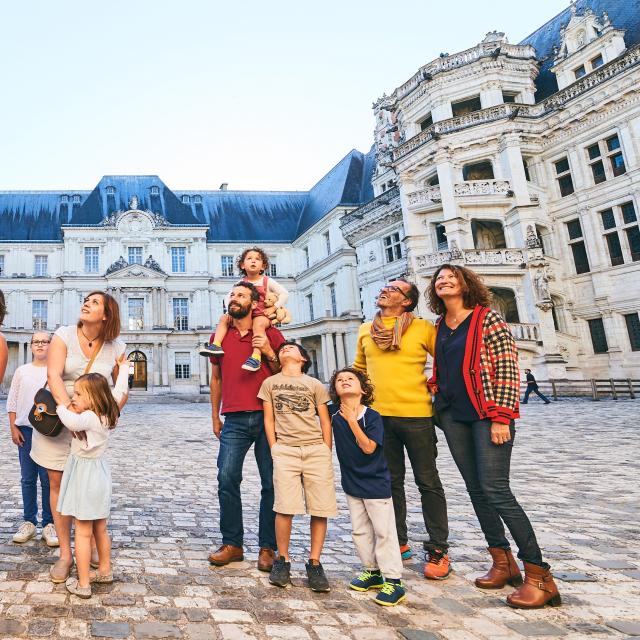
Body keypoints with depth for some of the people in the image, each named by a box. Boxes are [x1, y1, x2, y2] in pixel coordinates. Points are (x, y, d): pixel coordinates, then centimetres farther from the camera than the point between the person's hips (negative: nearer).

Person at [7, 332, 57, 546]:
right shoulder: (22, 371, 7)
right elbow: (12, 402, 10)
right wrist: (13, 428, 2)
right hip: (25, 430, 3)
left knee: (48, 479, 1)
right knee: (28, 479, 9)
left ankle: (49, 523, 9)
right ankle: (29, 522, 20)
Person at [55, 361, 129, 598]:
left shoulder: (89, 417, -21)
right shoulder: (106, 414, 0)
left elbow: (73, 421, -42)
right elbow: (120, 390, 13)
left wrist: (60, 406, -22)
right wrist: (123, 368, 27)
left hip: (85, 475, -8)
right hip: (99, 472, 8)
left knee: (83, 533, 1)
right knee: (100, 530, 20)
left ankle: (82, 584, 8)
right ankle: (104, 571, 33)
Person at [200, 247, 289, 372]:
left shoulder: (267, 281, 0)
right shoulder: (241, 283, 10)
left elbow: (284, 294, -2)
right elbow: (229, 297, 13)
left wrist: (274, 308, -11)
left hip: (262, 315, -5)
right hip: (244, 315, 5)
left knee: (258, 323, -38)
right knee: (224, 318, -7)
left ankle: (256, 357, -50)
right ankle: (216, 345, -21)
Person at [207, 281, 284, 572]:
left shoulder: (270, 334, 3)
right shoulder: (220, 336, 12)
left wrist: (269, 353, -11)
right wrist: (215, 415, 18)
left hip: (267, 417, -2)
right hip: (234, 420, 2)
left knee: (271, 483, 3)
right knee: (226, 478, -4)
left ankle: (267, 547, 16)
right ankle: (232, 543, 12)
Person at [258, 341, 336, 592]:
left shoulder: (315, 385, 13)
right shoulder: (270, 383, 15)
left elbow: (325, 422, 11)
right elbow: (269, 420, 11)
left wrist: (326, 455, 4)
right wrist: (275, 449, 2)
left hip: (316, 449, 1)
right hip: (285, 449, -1)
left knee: (320, 509, -4)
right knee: (285, 508, -10)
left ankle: (314, 563, 11)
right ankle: (282, 560, 10)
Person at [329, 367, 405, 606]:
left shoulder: (372, 416, -17)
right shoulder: (334, 414, -5)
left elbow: (369, 447, -24)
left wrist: (352, 420, -25)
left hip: (376, 484, -5)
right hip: (352, 483, 5)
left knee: (384, 531, 1)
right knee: (359, 531, 15)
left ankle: (394, 581, 10)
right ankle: (372, 571, 31)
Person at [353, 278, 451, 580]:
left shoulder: (423, 328, -3)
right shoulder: (366, 330, 10)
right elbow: (359, 369, 23)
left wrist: (435, 388, -2)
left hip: (416, 415, -4)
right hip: (378, 416, 4)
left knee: (428, 482, 6)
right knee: (390, 482, 14)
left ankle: (438, 550, 19)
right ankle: (398, 543, 29)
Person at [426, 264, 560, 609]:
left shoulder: (487, 318, -5)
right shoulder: (439, 326, 12)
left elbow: (508, 369, -10)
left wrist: (501, 417, -16)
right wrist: (432, 385, 6)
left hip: (487, 413, -6)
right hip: (452, 415, 6)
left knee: (495, 489, -11)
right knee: (476, 489, 9)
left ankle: (539, 576, 0)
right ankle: (502, 562, 22)